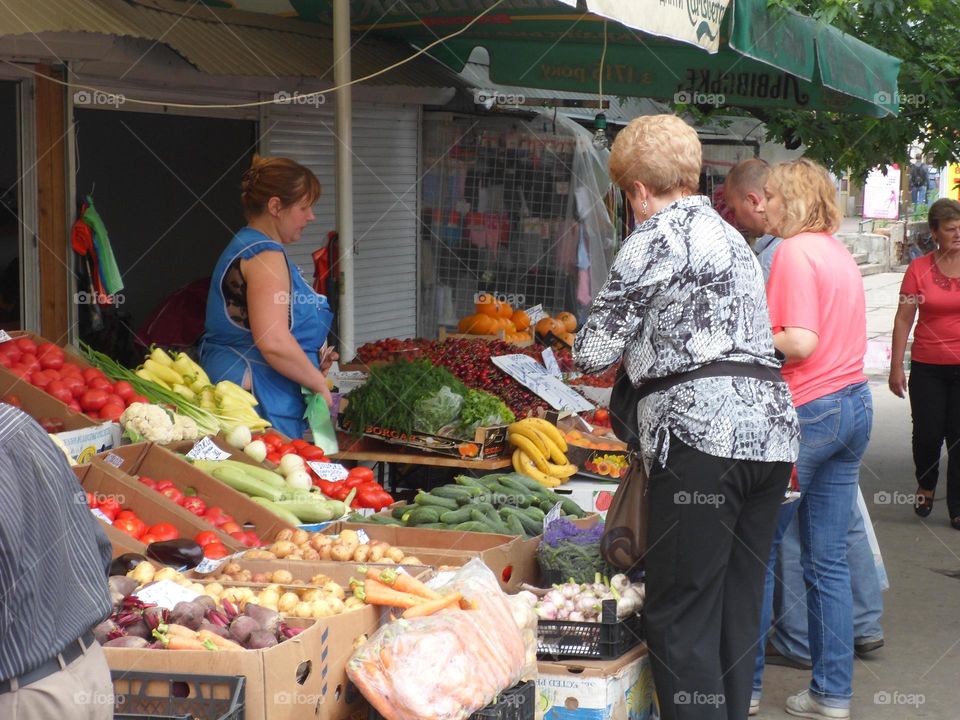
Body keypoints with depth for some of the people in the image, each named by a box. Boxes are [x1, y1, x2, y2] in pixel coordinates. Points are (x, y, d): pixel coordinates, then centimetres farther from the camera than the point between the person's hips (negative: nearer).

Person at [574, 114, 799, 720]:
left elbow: (593, 352, -2)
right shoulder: (729, 235, 24)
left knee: (682, 619, -4)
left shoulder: (656, 238, -2)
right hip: (772, 426, 9)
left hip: (705, 430, -9)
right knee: (737, 612, 13)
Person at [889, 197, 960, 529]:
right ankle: (925, 487, 31)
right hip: (927, 366, 0)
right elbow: (903, 319, 2)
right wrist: (896, 366, -2)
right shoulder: (919, 269, 0)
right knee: (927, 435, 1)